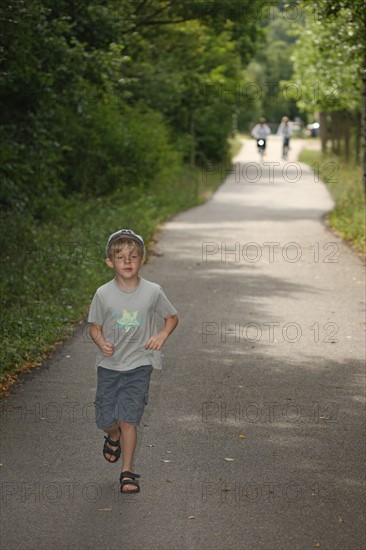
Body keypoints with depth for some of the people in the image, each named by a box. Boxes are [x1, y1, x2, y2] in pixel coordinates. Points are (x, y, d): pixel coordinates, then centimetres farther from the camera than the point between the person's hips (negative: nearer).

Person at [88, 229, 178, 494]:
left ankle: (127, 472, 7)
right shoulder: (104, 294, -7)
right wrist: (102, 343, -17)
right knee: (106, 419, 8)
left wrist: (162, 335, -11)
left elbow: (172, 317, 8)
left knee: (128, 419, -9)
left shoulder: (153, 292, -7)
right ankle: (113, 438, 45)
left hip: (139, 365, -1)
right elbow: (95, 326, 3)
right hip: (109, 365, 2)